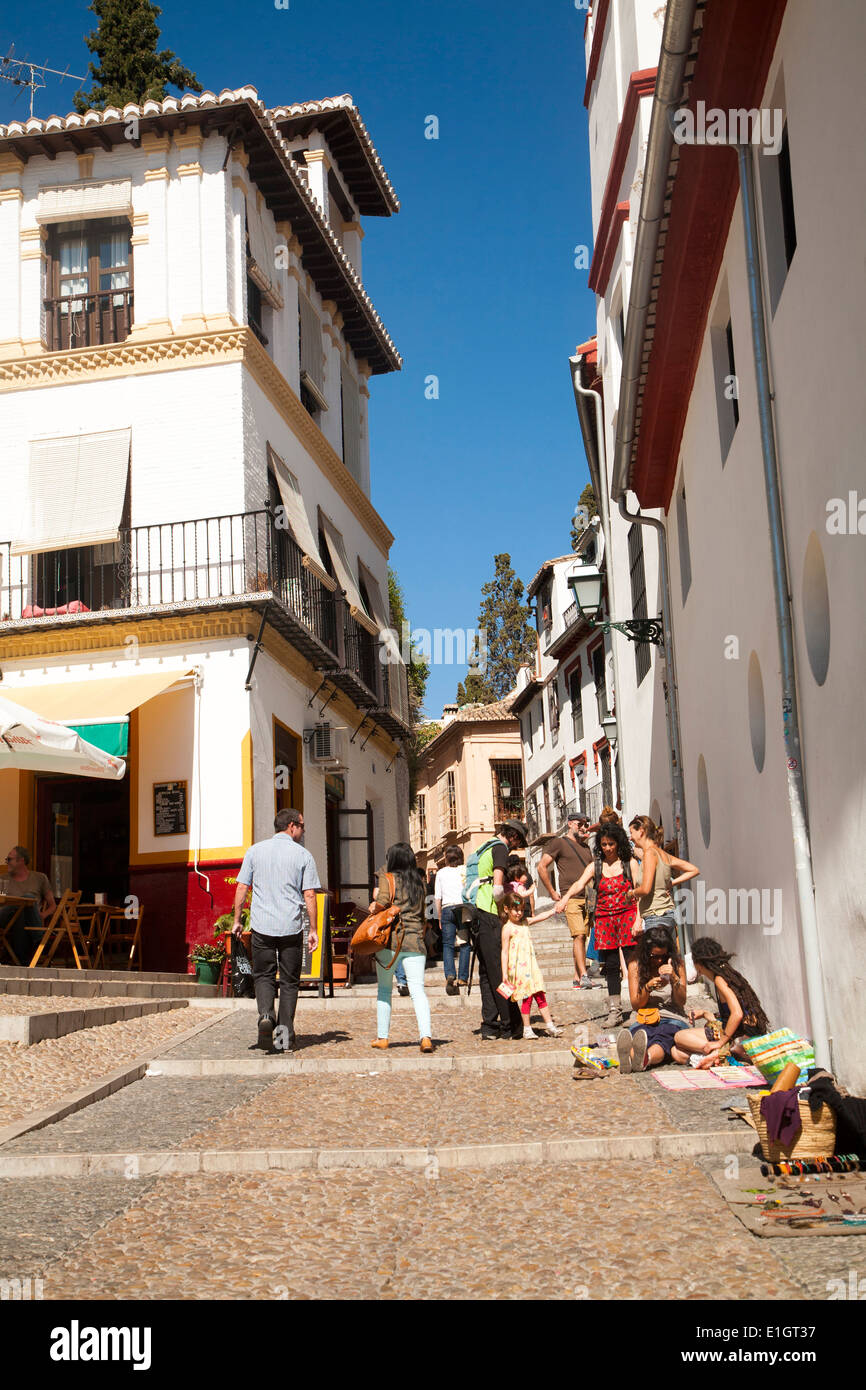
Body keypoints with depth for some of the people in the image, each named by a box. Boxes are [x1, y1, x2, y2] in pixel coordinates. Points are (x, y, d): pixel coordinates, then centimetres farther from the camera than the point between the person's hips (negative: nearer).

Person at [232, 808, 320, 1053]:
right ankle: (286, 1035, 5)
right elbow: (309, 895, -3)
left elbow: (242, 888, 4)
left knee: (264, 976, 12)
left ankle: (266, 1015, -15)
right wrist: (313, 930, 2)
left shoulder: (255, 851, 5)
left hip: (262, 925, 1)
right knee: (289, 981, 9)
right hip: (292, 927, -1)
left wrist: (237, 920, 12)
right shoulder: (303, 855, 0)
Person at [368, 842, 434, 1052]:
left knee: (384, 988, 12)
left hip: (391, 939, -2)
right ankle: (425, 1036, -17)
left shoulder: (387, 878, -1)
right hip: (415, 940, 3)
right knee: (418, 990, -2)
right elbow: (422, 909, 15)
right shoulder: (420, 881, 12)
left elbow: (383, 901, -16)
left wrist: (374, 907, 3)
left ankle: (382, 1037, 15)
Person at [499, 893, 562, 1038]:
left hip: (531, 966, 6)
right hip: (518, 969, -6)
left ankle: (550, 1026, 9)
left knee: (540, 996, 5)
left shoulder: (524, 923, 11)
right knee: (527, 998, -5)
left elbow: (540, 917, 19)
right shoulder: (507, 928, -8)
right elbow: (505, 952, -10)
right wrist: (504, 973, -13)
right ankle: (527, 1029, 5)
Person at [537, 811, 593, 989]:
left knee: (582, 937, 6)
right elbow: (542, 867, -5)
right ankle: (583, 976, -21)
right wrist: (552, 893, -6)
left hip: (587, 898, 6)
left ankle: (577, 978, 10)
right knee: (579, 935, -17)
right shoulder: (558, 843, 1)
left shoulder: (585, 847, 21)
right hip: (571, 897, -6)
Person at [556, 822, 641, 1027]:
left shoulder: (630, 864, 4)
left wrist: (638, 919, -11)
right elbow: (580, 883, -7)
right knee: (611, 966, 4)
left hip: (627, 916, -3)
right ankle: (615, 1011, 11)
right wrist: (566, 897, -27)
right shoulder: (595, 866, 9)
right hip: (604, 918, 3)